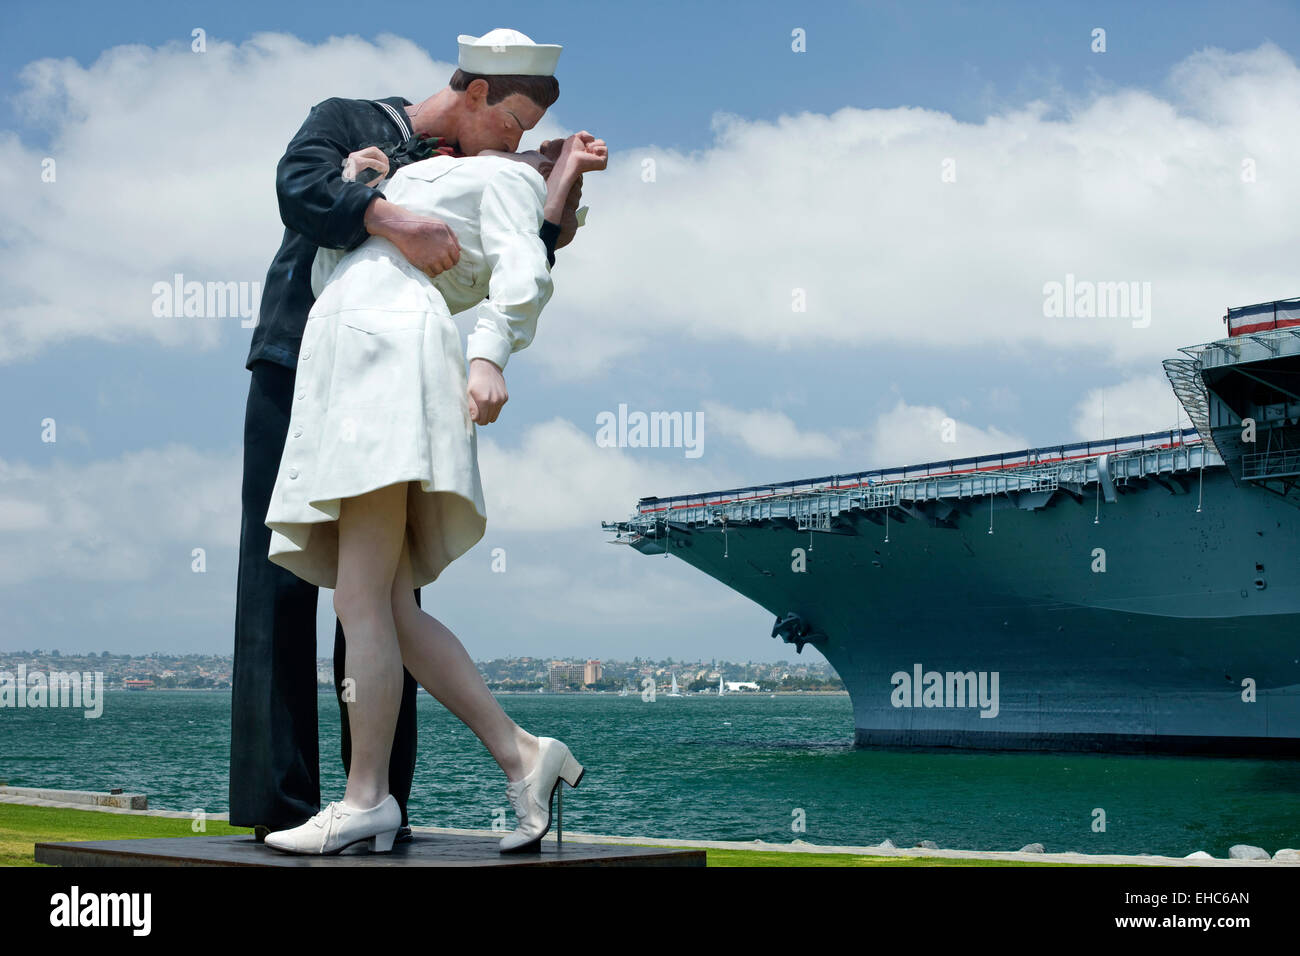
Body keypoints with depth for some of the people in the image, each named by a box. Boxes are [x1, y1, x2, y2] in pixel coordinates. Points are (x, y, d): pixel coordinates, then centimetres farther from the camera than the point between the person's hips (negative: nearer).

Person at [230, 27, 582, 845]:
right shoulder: (344, 122, 2)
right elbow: (300, 187, -20)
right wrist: (393, 218, -35)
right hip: (296, 380, -5)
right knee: (282, 588, -7)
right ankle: (277, 801, -7)